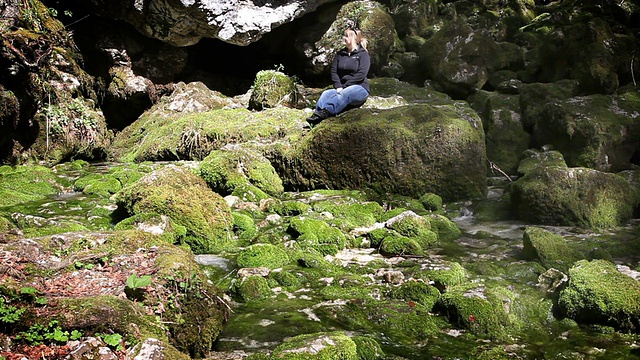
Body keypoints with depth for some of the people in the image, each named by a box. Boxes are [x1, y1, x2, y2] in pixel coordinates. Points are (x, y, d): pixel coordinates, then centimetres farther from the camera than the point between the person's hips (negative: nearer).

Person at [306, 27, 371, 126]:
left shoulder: (363, 54, 1)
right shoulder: (340, 54, 19)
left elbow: (361, 74, -11)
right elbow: (333, 71, 11)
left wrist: (344, 87, -15)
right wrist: (338, 86, -8)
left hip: (359, 88, -5)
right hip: (342, 89, 5)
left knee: (344, 94, -38)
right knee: (326, 94, -26)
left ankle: (324, 113, -59)